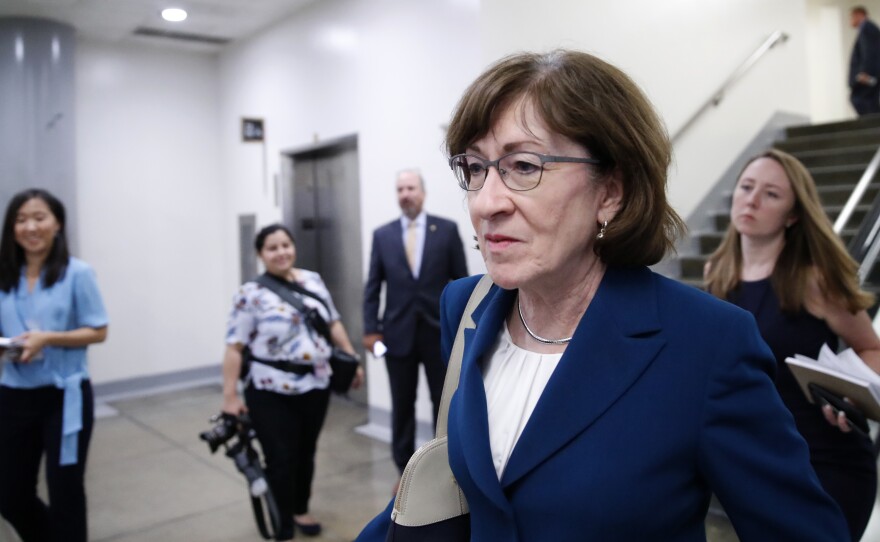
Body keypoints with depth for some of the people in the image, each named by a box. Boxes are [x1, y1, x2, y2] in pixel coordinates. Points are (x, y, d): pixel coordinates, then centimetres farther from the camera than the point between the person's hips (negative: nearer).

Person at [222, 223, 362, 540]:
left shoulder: (313, 280, 5)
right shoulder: (251, 294, -9)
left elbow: (334, 324, 12)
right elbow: (234, 347, -10)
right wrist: (230, 396, -14)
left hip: (315, 387, 4)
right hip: (271, 392, -4)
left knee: (305, 454, 16)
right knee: (281, 459, 2)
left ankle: (301, 511, 38)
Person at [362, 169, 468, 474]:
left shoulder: (447, 229, 0)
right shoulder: (382, 235, 5)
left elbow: (461, 281, 1)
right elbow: (372, 286, 5)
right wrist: (371, 329, -2)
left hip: (440, 332, -1)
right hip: (398, 333, 1)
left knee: (444, 404, 8)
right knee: (402, 406, 10)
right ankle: (406, 472, 24)